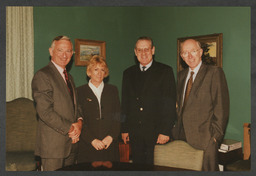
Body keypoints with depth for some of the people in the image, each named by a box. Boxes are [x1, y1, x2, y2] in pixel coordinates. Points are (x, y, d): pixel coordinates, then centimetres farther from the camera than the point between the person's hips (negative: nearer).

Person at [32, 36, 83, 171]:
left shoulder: (69, 77, 17)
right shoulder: (42, 75, -11)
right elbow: (45, 112, -19)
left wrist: (79, 122, -2)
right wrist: (70, 128, -15)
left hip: (71, 142, 8)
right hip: (53, 144, -8)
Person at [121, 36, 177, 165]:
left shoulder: (165, 71, -1)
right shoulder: (128, 73, 12)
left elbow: (170, 104, -6)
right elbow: (125, 104, 14)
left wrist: (165, 131, -12)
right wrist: (124, 129, 9)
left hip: (156, 134, -3)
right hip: (134, 134, 4)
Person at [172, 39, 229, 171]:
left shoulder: (214, 72, -6)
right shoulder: (181, 75, 16)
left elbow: (221, 107, -9)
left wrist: (216, 135, -12)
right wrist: (177, 127, 11)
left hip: (204, 137, -6)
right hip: (182, 134, 6)